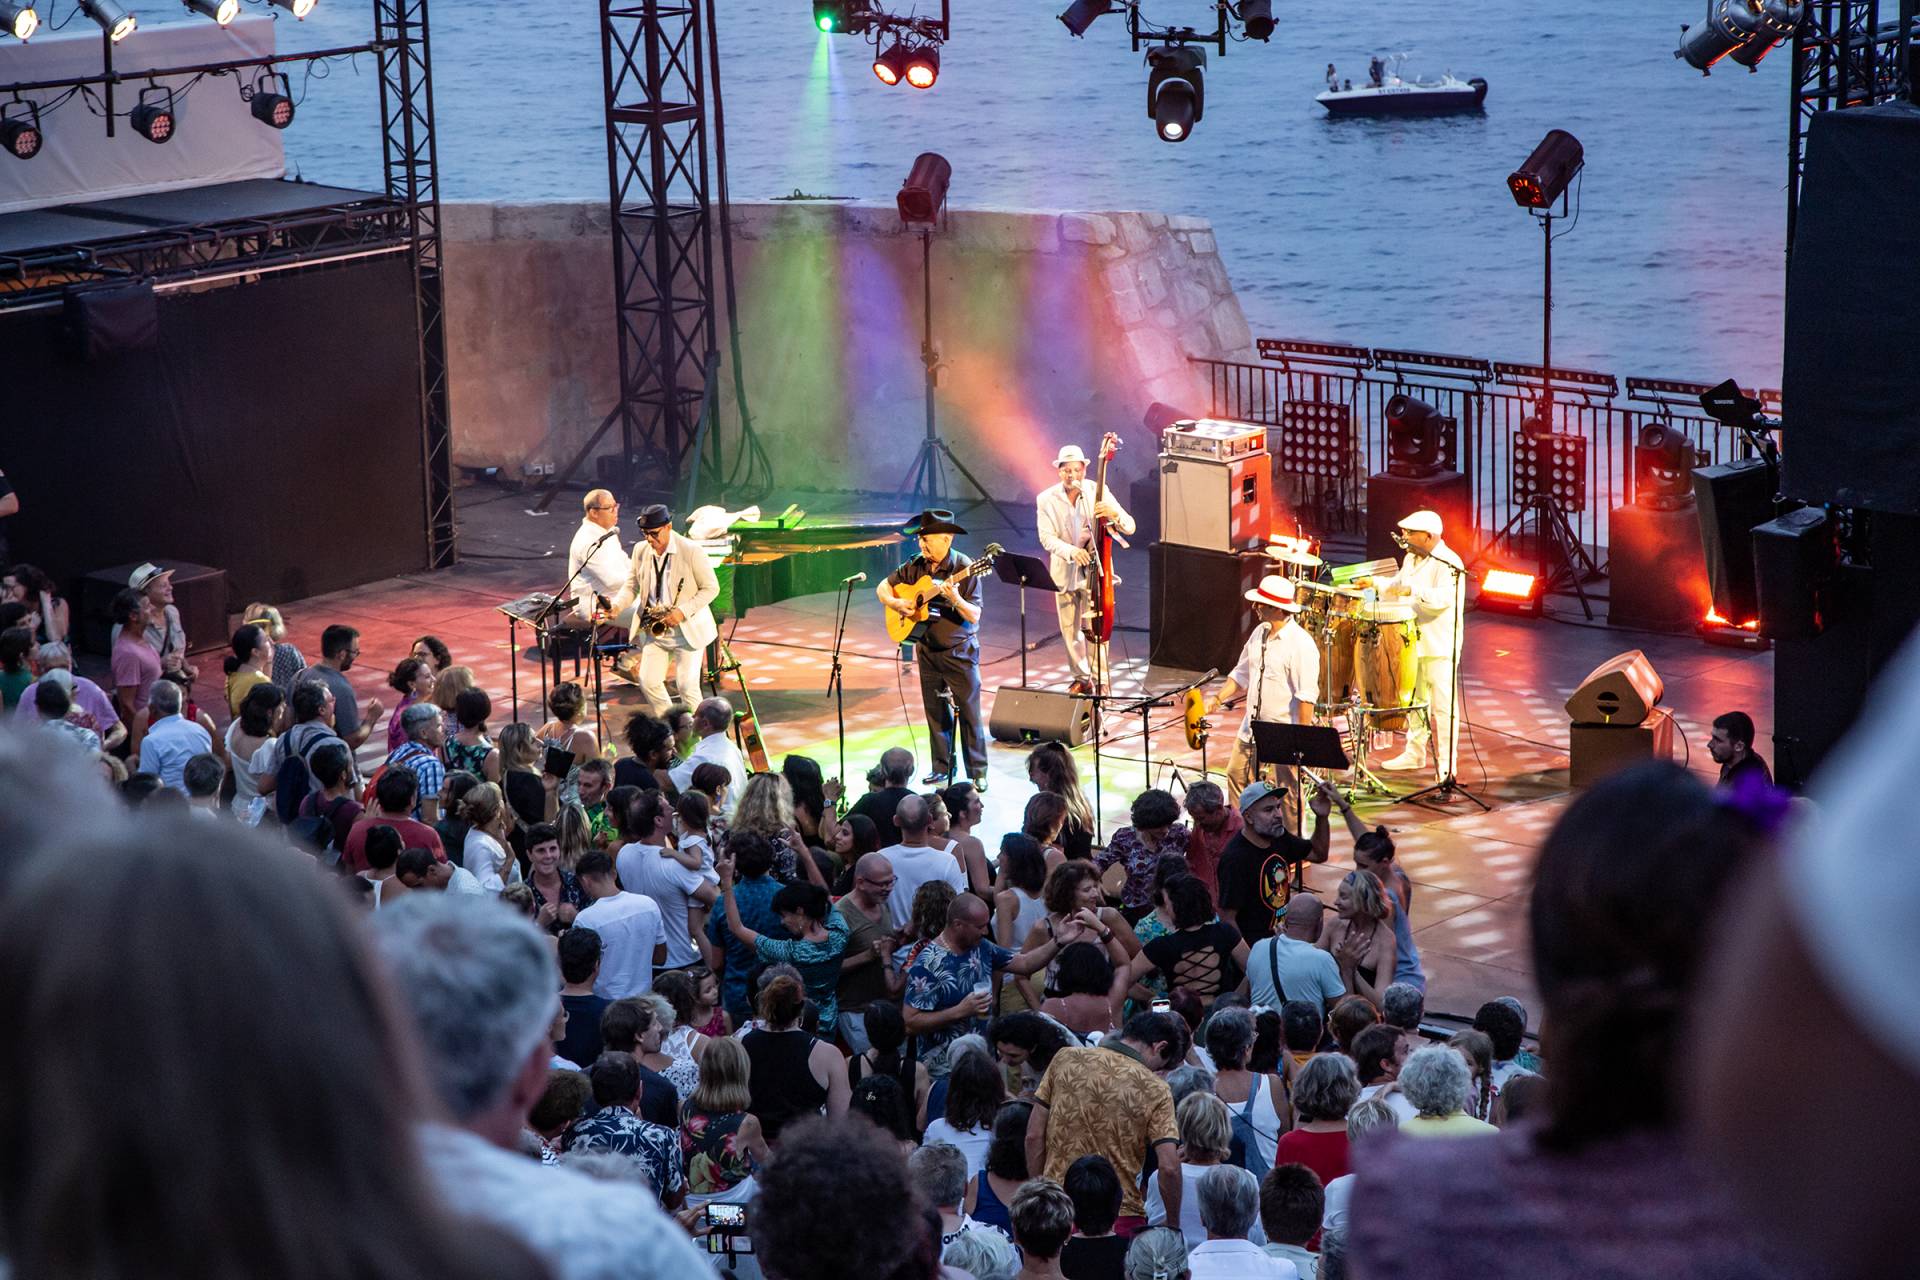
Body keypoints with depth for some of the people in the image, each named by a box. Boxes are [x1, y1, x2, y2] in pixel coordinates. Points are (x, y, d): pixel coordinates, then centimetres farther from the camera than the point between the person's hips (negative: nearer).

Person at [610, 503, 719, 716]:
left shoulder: (692, 551, -14)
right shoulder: (640, 550, 1)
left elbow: (711, 588, -10)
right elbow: (631, 586, 9)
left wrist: (683, 611, -20)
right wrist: (616, 606, -12)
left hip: (687, 628, -5)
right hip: (654, 629, 5)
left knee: (686, 685, -9)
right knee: (648, 682, -1)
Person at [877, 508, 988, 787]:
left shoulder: (963, 568, -15)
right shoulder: (916, 566, 1)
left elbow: (974, 616, -17)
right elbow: (883, 587, 13)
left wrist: (955, 599, -34)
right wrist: (895, 603, -7)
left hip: (959, 651, -5)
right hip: (928, 650, 5)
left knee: (968, 711, -3)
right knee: (935, 711, 12)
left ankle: (977, 772, 4)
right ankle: (942, 767, 22)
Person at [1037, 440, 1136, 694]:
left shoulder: (1099, 493, -6)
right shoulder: (1046, 499, -5)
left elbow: (1129, 528, -10)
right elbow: (1047, 537, -14)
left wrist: (1114, 514, -33)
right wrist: (1071, 551, -34)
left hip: (1094, 570, -2)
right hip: (1064, 573, 2)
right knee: (1070, 629, 11)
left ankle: (1098, 680, 4)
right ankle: (1081, 677, 28)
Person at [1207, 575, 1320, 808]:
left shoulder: (1301, 643, -20)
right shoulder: (1259, 633, 6)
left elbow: (1307, 695, -21)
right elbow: (1242, 673, 17)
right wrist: (1219, 698, 5)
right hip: (1252, 728, 8)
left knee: (1289, 789, 3)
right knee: (1236, 775, 13)